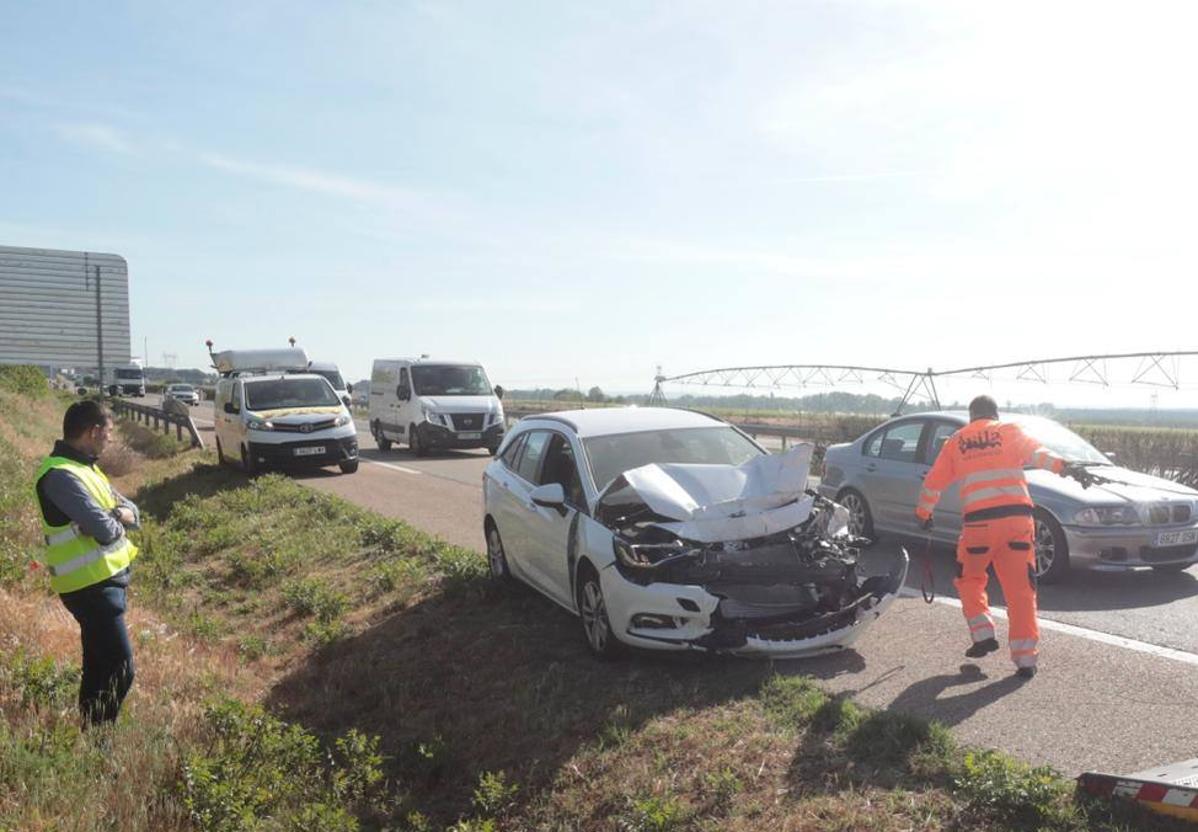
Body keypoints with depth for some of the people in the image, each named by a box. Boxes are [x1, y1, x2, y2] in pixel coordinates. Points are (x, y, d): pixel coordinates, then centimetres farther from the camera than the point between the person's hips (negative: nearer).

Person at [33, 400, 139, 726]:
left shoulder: (83, 466, 10)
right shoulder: (62, 475, -21)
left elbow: (129, 509, 11)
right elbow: (105, 529, -27)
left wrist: (124, 513, -12)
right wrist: (116, 520, -5)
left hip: (104, 579, 10)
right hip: (91, 586, -10)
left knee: (100, 664, 20)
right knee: (120, 669, -7)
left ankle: (91, 729, 32)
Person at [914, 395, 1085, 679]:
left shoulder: (956, 441, 17)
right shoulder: (1010, 431, 13)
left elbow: (933, 482, 21)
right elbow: (1036, 452, -8)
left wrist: (923, 512, 35)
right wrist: (1063, 467, -23)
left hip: (978, 521, 0)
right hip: (1017, 518, 0)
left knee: (969, 579, 22)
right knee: (1021, 589, 6)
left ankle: (983, 634, 10)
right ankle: (1026, 658, 5)